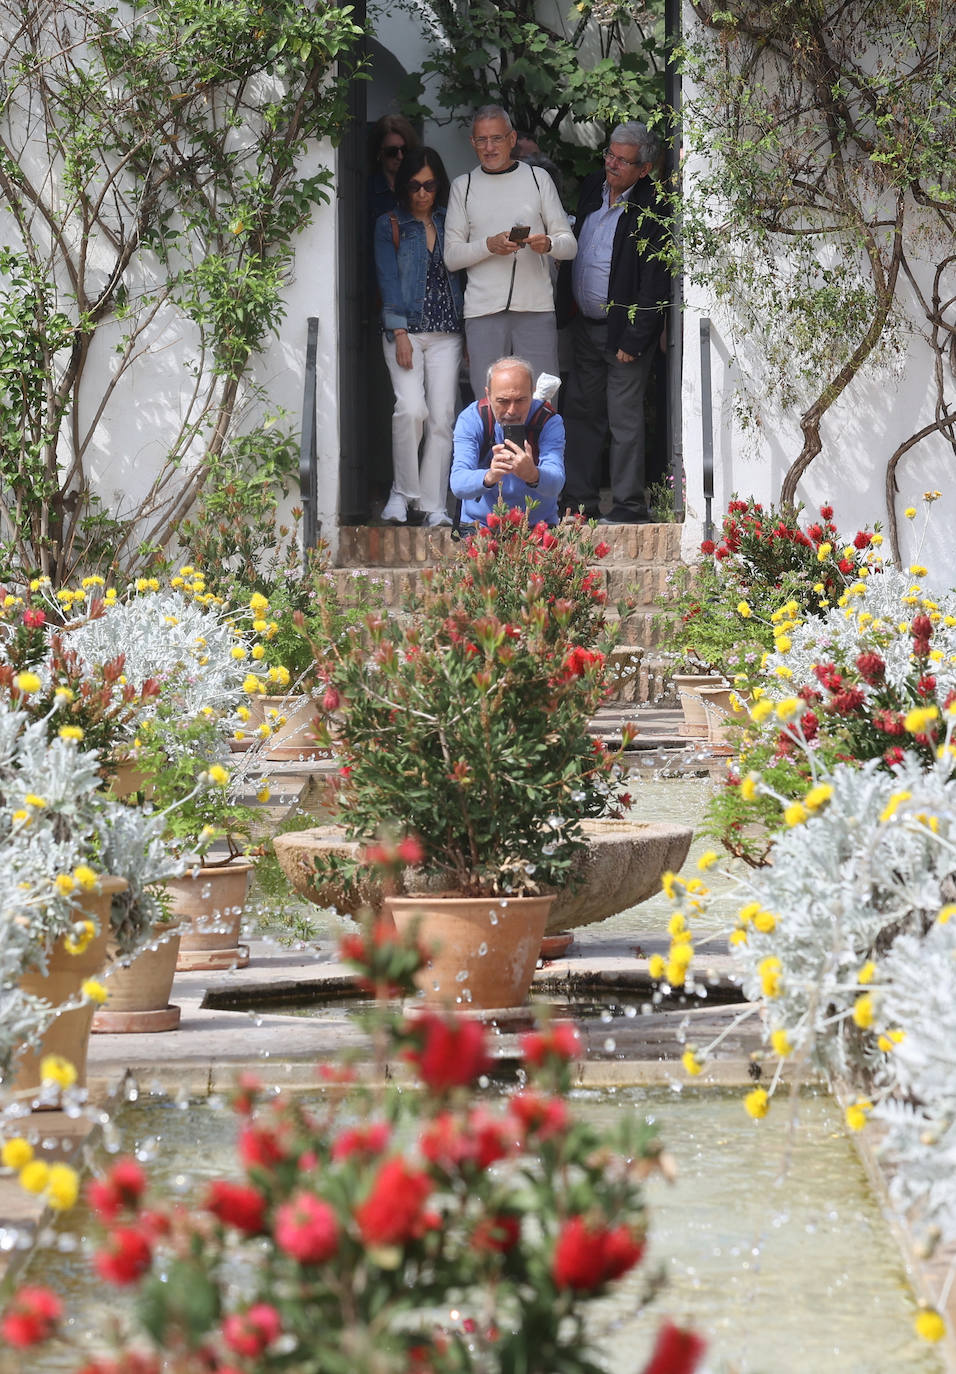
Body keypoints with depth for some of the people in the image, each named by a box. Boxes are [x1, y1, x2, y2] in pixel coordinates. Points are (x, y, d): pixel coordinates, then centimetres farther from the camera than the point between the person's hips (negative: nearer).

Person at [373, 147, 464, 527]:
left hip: (446, 334, 3)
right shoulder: (390, 225, 7)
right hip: (405, 329, -3)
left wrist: (469, 331, 4)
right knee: (411, 408, -20)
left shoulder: (448, 224, 14)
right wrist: (399, 333, -11)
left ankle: (434, 506, -1)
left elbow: (460, 274, 13)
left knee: (442, 417, -5)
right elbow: (388, 281, 0)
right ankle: (402, 492, -3)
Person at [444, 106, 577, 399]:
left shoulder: (538, 178, 10)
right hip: (483, 309, 0)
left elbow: (570, 245, 8)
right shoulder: (463, 186, 10)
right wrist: (489, 245, -14)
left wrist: (548, 244, -14)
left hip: (536, 308, 0)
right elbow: (451, 256, 4)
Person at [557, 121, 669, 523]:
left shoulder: (652, 210, -16)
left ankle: (629, 503, 7)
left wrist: (634, 340, -17)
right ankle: (579, 499, 20)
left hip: (625, 329, -7)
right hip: (584, 323, 7)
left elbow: (653, 284, -16)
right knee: (581, 412, 12)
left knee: (624, 418, -2)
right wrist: (566, 304, 12)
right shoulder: (591, 187, 5)